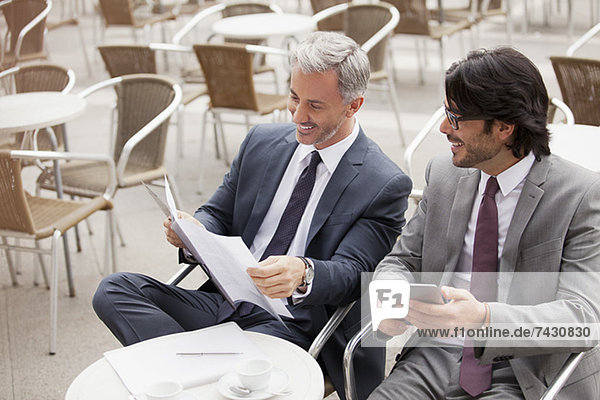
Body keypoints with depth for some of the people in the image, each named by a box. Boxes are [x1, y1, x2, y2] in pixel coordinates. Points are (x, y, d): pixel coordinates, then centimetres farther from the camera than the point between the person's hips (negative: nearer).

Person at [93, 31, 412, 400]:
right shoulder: (263, 142, 9)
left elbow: (350, 271, -14)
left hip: (293, 324, -6)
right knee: (114, 291, -14)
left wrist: (303, 275, -37)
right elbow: (219, 216, 15)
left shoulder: (386, 185, -7)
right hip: (226, 299, 6)